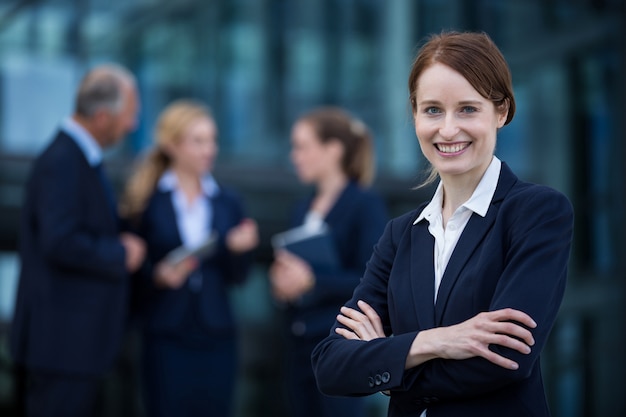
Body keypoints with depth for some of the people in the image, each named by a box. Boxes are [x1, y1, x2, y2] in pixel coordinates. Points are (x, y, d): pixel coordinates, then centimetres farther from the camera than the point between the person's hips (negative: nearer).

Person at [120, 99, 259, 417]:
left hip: (217, 335, 3)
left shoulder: (227, 202, 10)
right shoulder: (146, 200, -2)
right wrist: (157, 275, -19)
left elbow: (235, 277, 9)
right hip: (166, 335, -3)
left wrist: (239, 250, -10)